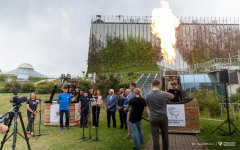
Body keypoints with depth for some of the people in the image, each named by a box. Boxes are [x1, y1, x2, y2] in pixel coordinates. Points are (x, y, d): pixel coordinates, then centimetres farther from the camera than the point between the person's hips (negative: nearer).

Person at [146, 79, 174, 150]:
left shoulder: (148, 95, -5)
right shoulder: (163, 94, -8)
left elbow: (147, 107, 4)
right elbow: (172, 96, 13)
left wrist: (150, 115, 10)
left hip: (153, 118, 0)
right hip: (163, 117, 0)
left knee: (155, 138, 4)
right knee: (165, 137, 14)